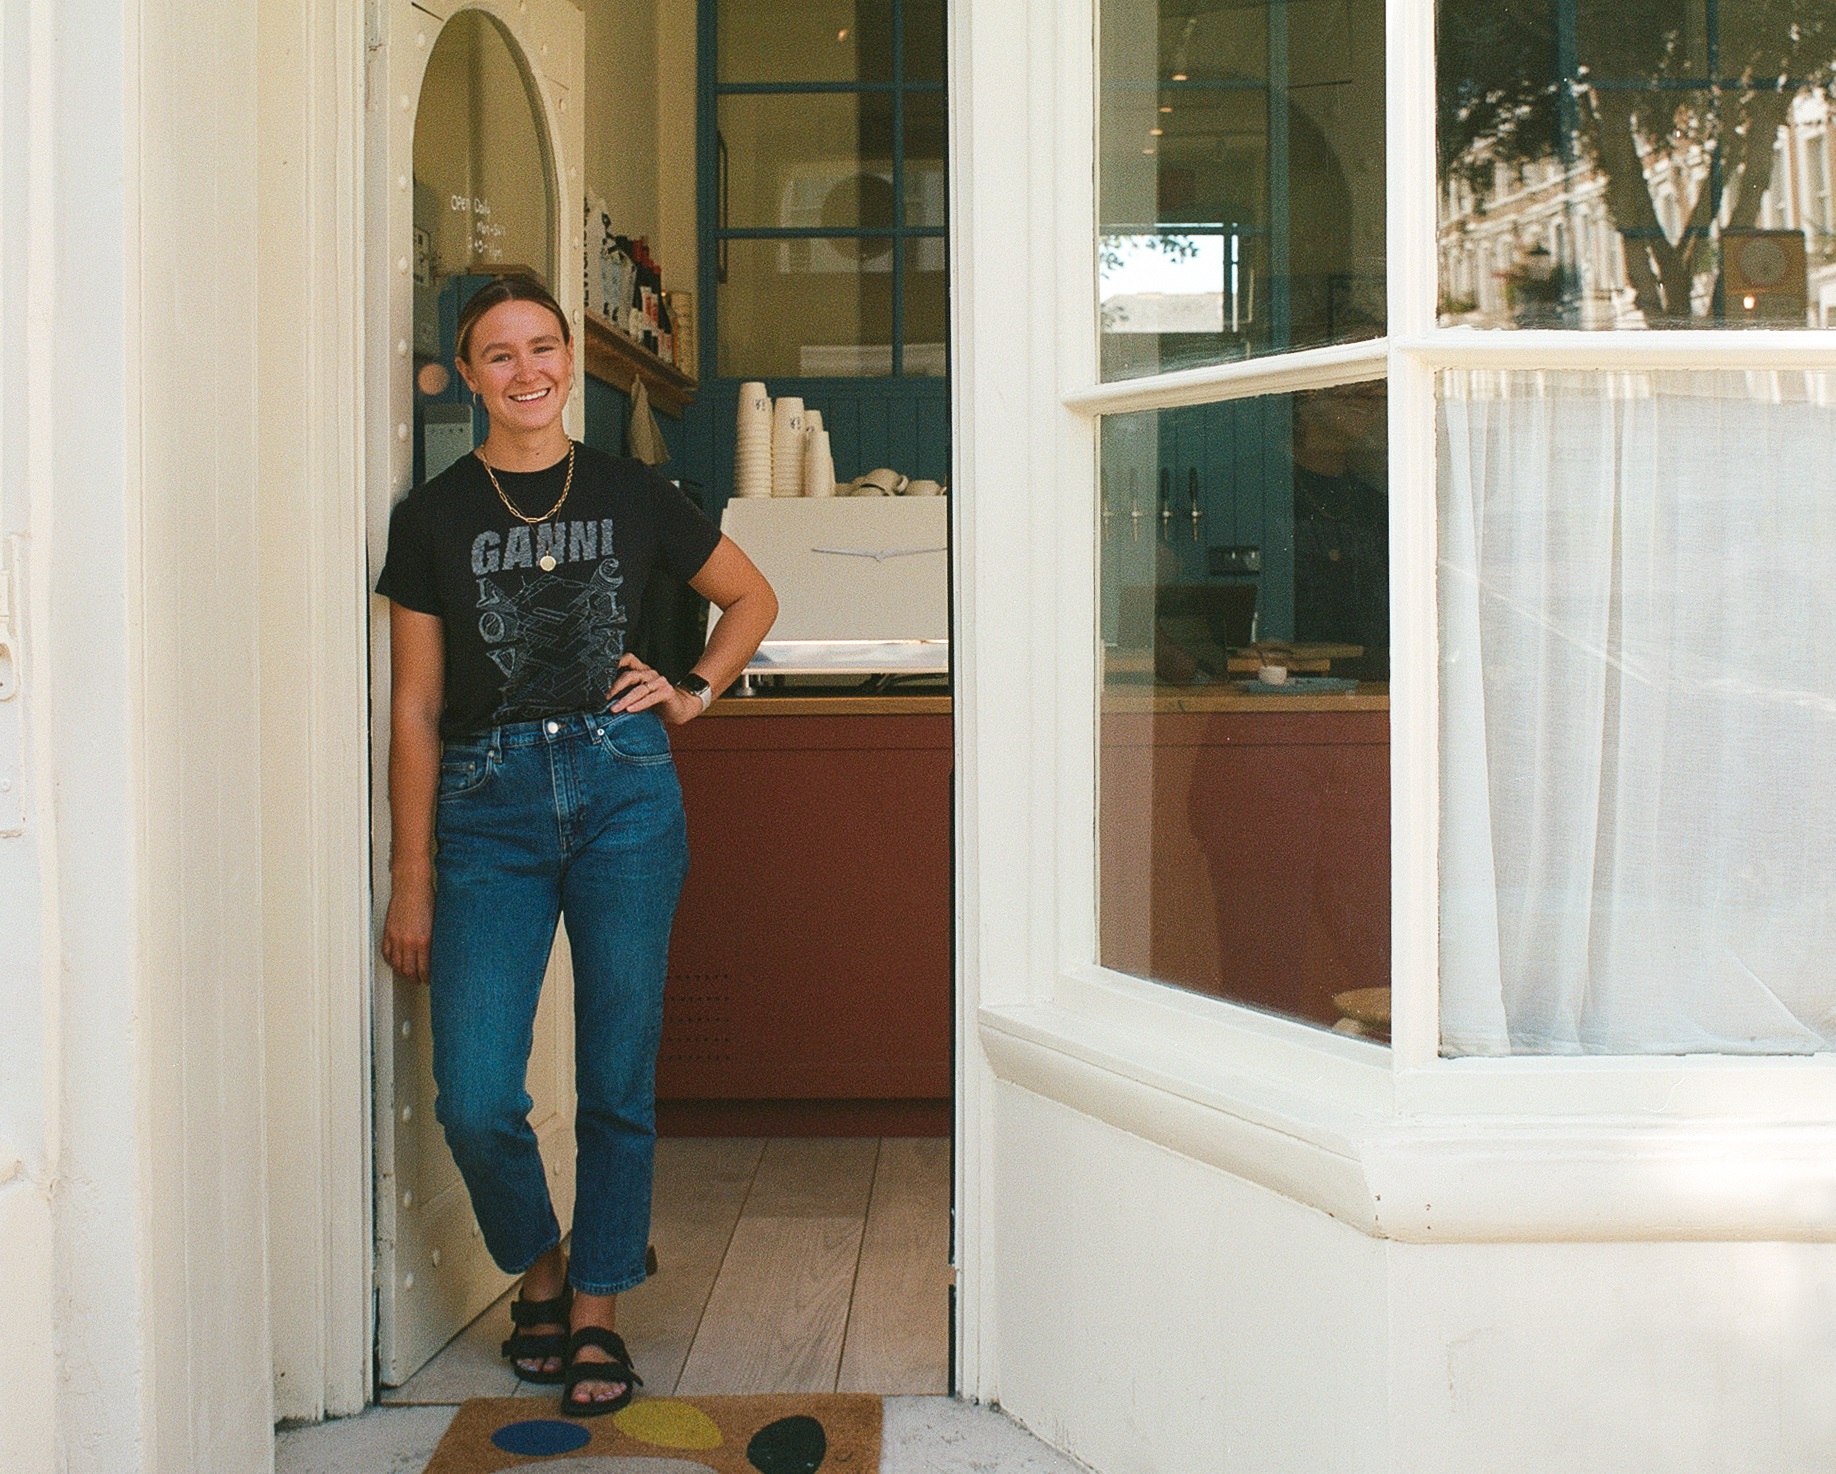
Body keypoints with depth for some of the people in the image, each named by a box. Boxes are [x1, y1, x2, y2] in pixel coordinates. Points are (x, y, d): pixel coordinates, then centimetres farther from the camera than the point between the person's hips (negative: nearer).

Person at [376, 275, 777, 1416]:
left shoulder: (633, 496, 7)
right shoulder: (434, 516, 5)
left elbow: (754, 598, 22)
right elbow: (416, 705, 4)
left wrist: (692, 695, 7)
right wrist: (414, 879, 2)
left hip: (624, 787, 1)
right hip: (488, 800, 0)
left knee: (619, 1082, 4)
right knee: (475, 1100, -8)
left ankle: (598, 1313, 21)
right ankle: (538, 1271, 22)